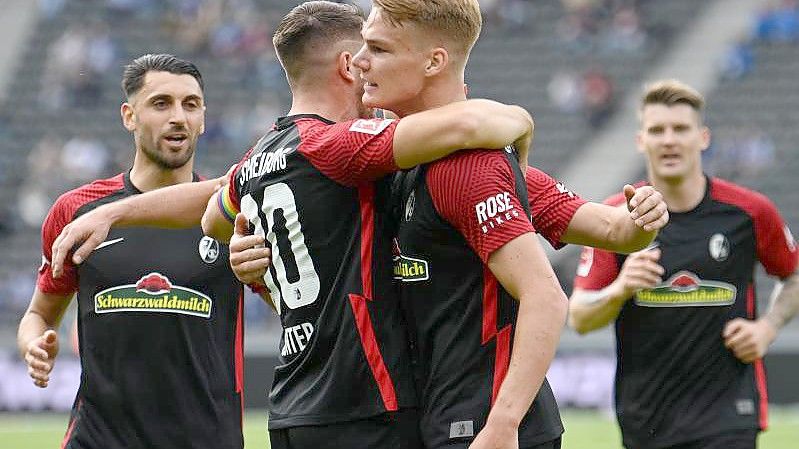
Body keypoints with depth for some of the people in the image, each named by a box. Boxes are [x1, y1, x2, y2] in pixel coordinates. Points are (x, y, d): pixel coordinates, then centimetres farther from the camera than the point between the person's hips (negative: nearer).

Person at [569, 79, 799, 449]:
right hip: (644, 416, 2)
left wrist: (767, 327, -3)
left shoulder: (749, 211, -2)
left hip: (727, 417, -2)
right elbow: (579, 318, -1)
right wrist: (621, 289, -21)